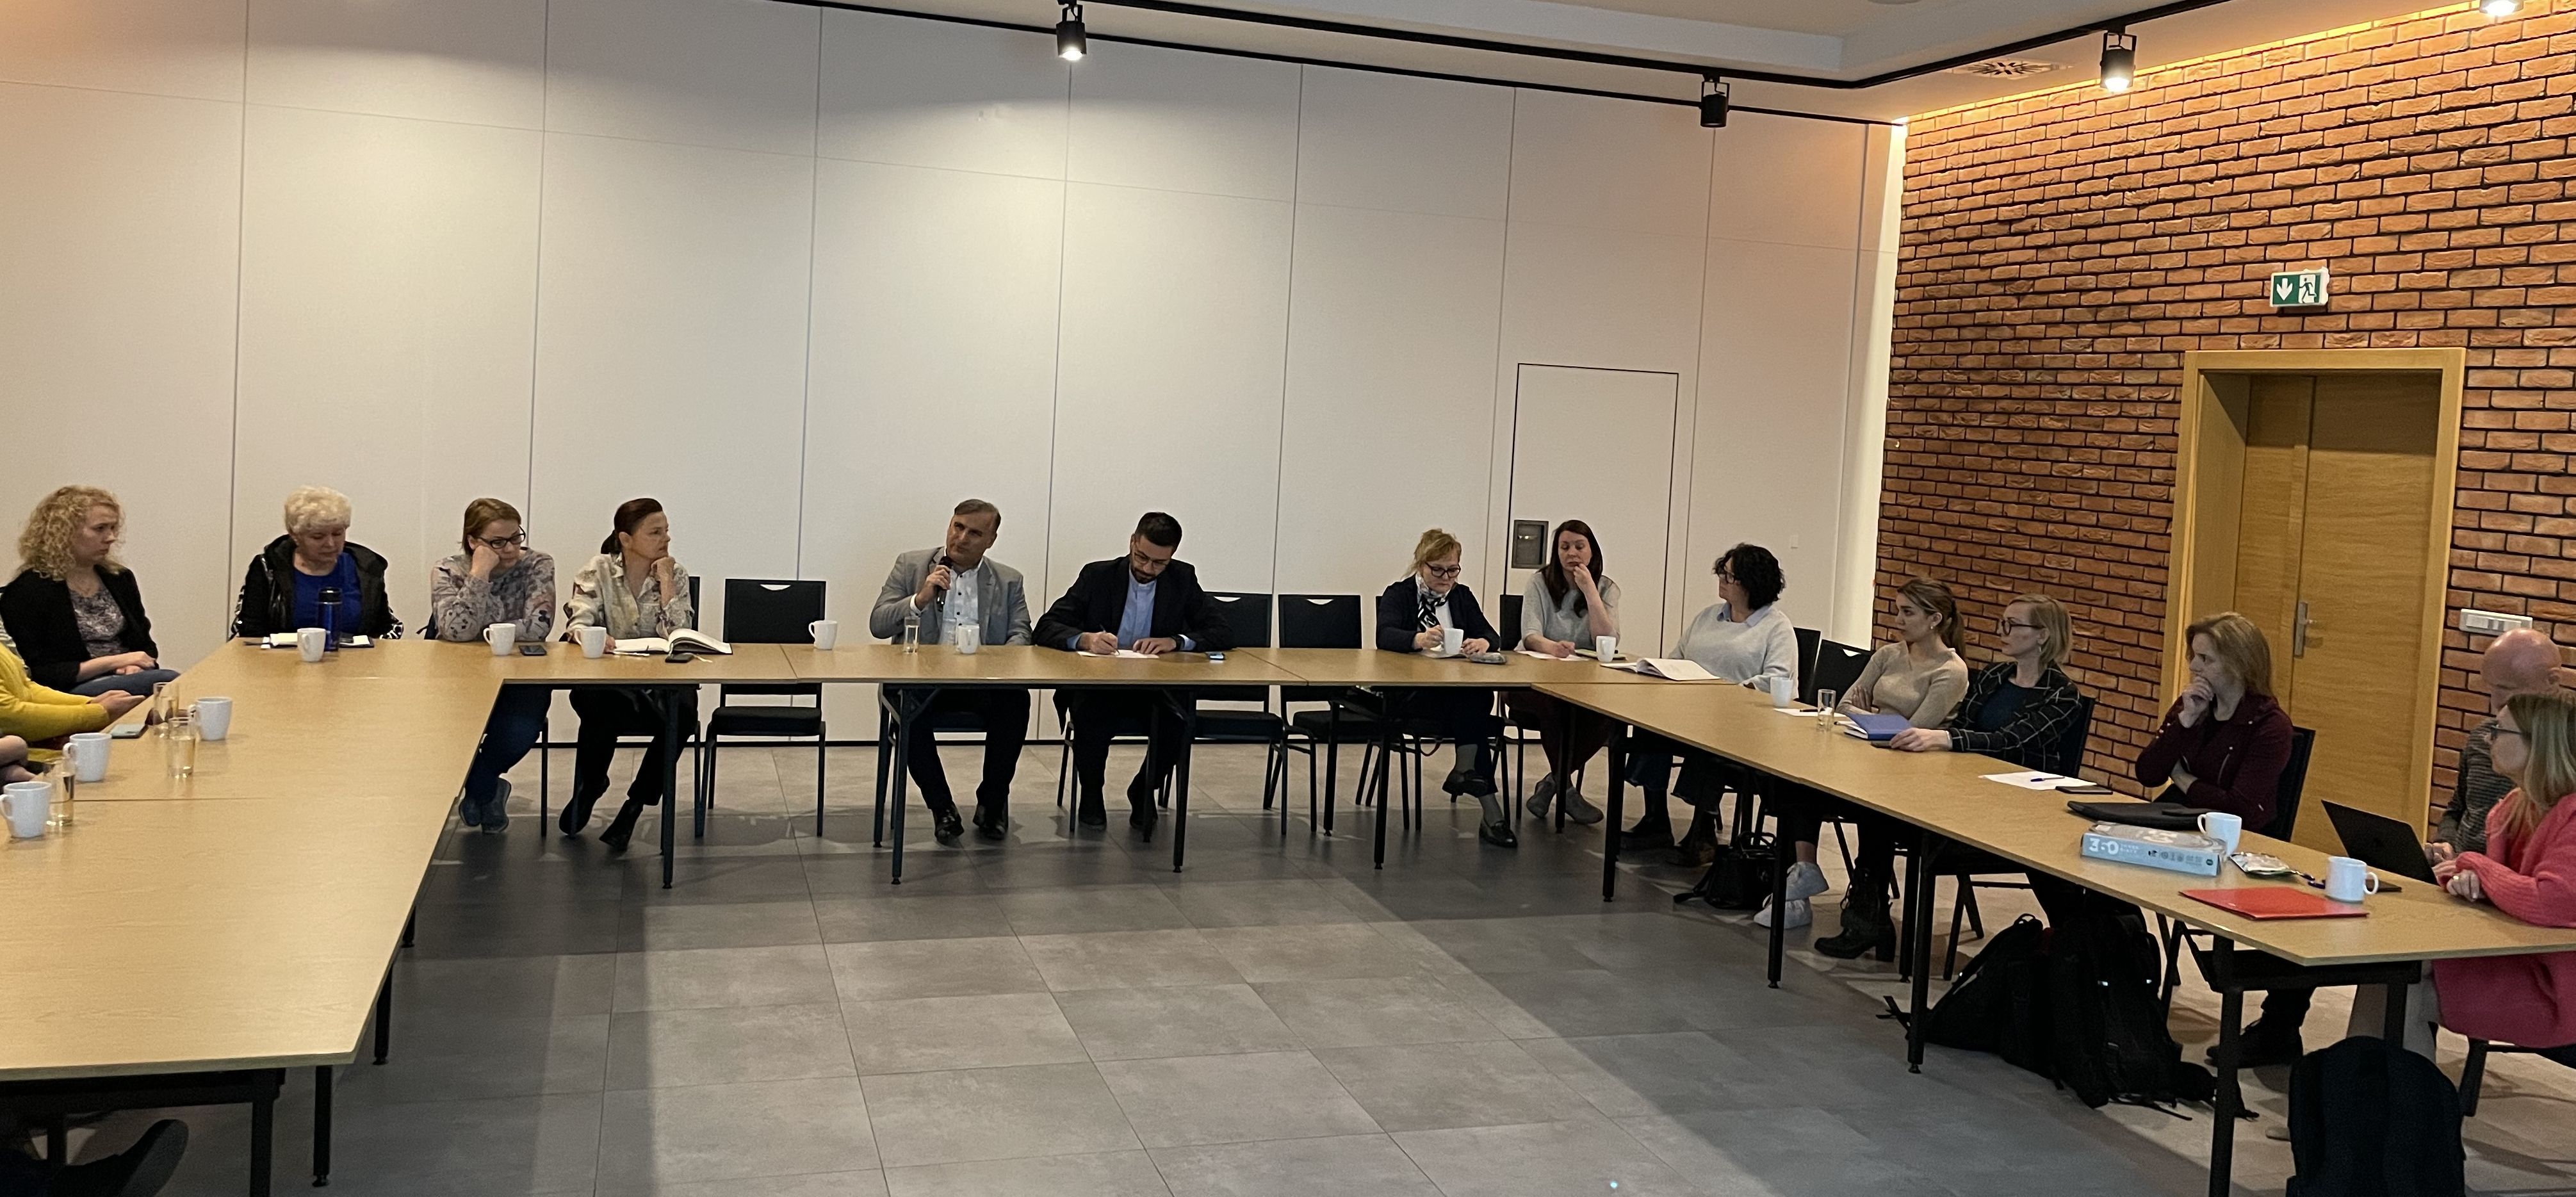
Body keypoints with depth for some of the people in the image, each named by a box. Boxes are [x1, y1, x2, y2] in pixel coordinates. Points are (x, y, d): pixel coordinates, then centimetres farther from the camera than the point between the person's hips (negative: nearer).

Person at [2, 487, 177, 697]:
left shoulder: (120, 578, 17)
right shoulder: (27, 591, -3)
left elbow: (147, 647, 23)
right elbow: (38, 675, -8)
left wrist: (135, 666, -2)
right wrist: (113, 661, -12)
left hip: (129, 682, 6)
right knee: (169, 681, -33)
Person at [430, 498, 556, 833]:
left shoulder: (538, 566, -5)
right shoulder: (448, 572, -6)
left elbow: (537, 627, -19)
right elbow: (457, 631, -23)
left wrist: (480, 631, -15)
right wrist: (479, 574, -23)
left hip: (520, 677, 0)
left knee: (520, 731, -29)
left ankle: (479, 786, 8)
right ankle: (488, 791, 8)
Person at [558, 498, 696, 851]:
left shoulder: (675, 574, 4)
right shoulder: (599, 571, 2)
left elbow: (679, 635, -8)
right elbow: (577, 624, -12)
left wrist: (665, 580, -10)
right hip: (606, 679, -1)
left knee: (682, 711, -32)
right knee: (597, 708, -35)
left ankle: (636, 804, -12)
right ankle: (589, 786, -3)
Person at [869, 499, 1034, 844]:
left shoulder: (1009, 581, 16)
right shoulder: (911, 566, 12)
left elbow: (1021, 634, 7)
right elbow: (878, 625, 5)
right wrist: (921, 599, -12)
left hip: (983, 682, 1)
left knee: (1016, 701, -32)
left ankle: (992, 801, -8)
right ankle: (941, 806, -13)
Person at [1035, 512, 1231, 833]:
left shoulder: (1183, 579, 4)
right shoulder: (1098, 576, -1)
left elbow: (1223, 634, -2)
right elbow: (1045, 628, -6)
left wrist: (1175, 641, -20)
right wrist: (1084, 639, -29)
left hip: (1158, 688, 2)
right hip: (1098, 686, -1)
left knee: (1181, 728, -29)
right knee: (1093, 722, -34)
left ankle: (1144, 790, 3)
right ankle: (1090, 793, -1)